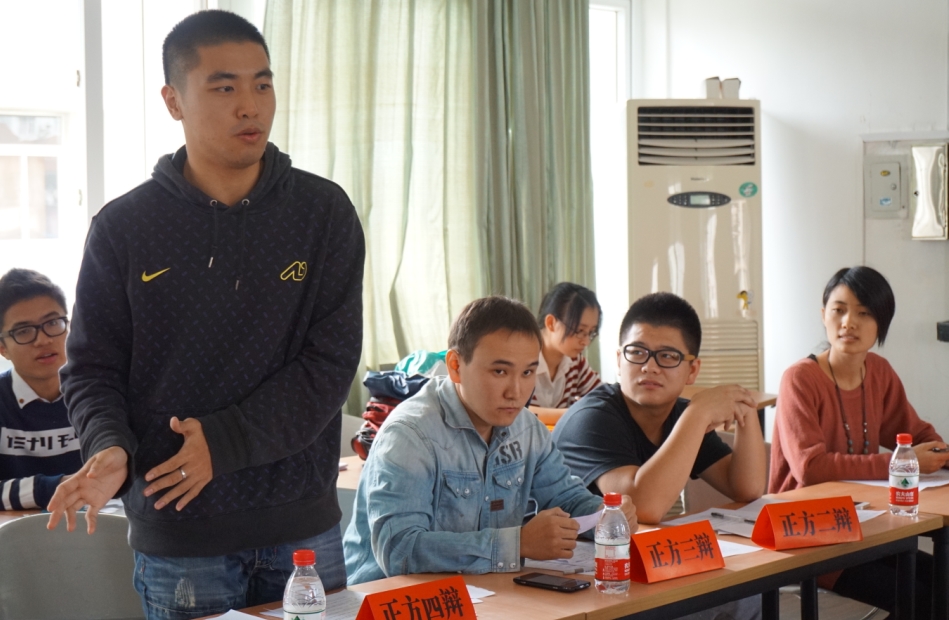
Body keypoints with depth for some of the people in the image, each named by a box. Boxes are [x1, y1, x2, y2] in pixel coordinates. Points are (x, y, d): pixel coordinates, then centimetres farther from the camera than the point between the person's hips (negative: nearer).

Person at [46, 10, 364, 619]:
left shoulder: (324, 212, -1)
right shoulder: (123, 227, -1)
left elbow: (331, 362, -7)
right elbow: (92, 367, 2)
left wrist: (224, 442, -16)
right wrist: (110, 448, -18)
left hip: (304, 526, 1)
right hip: (177, 537, -1)